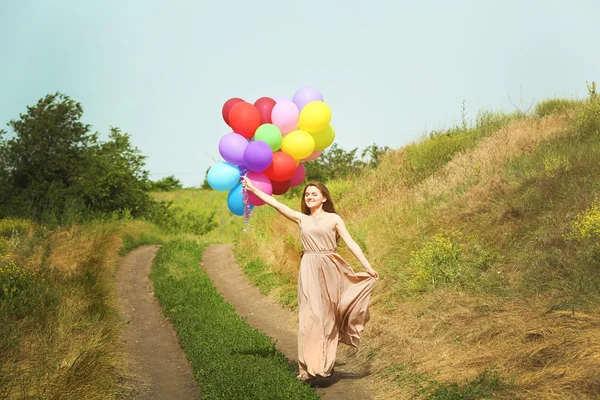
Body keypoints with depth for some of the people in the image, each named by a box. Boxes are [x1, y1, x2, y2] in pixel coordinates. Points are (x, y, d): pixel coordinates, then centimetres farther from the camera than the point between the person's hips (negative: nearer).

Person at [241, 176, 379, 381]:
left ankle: (326, 363, 12)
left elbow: (351, 243, 0)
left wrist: (368, 267, -6)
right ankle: (311, 365, 3)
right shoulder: (302, 219, 11)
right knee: (310, 316, -1)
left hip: (329, 270, -2)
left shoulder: (333, 218, 5)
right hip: (309, 271, 2)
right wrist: (253, 188, 10)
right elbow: (275, 203, 11)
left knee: (327, 315, 3)